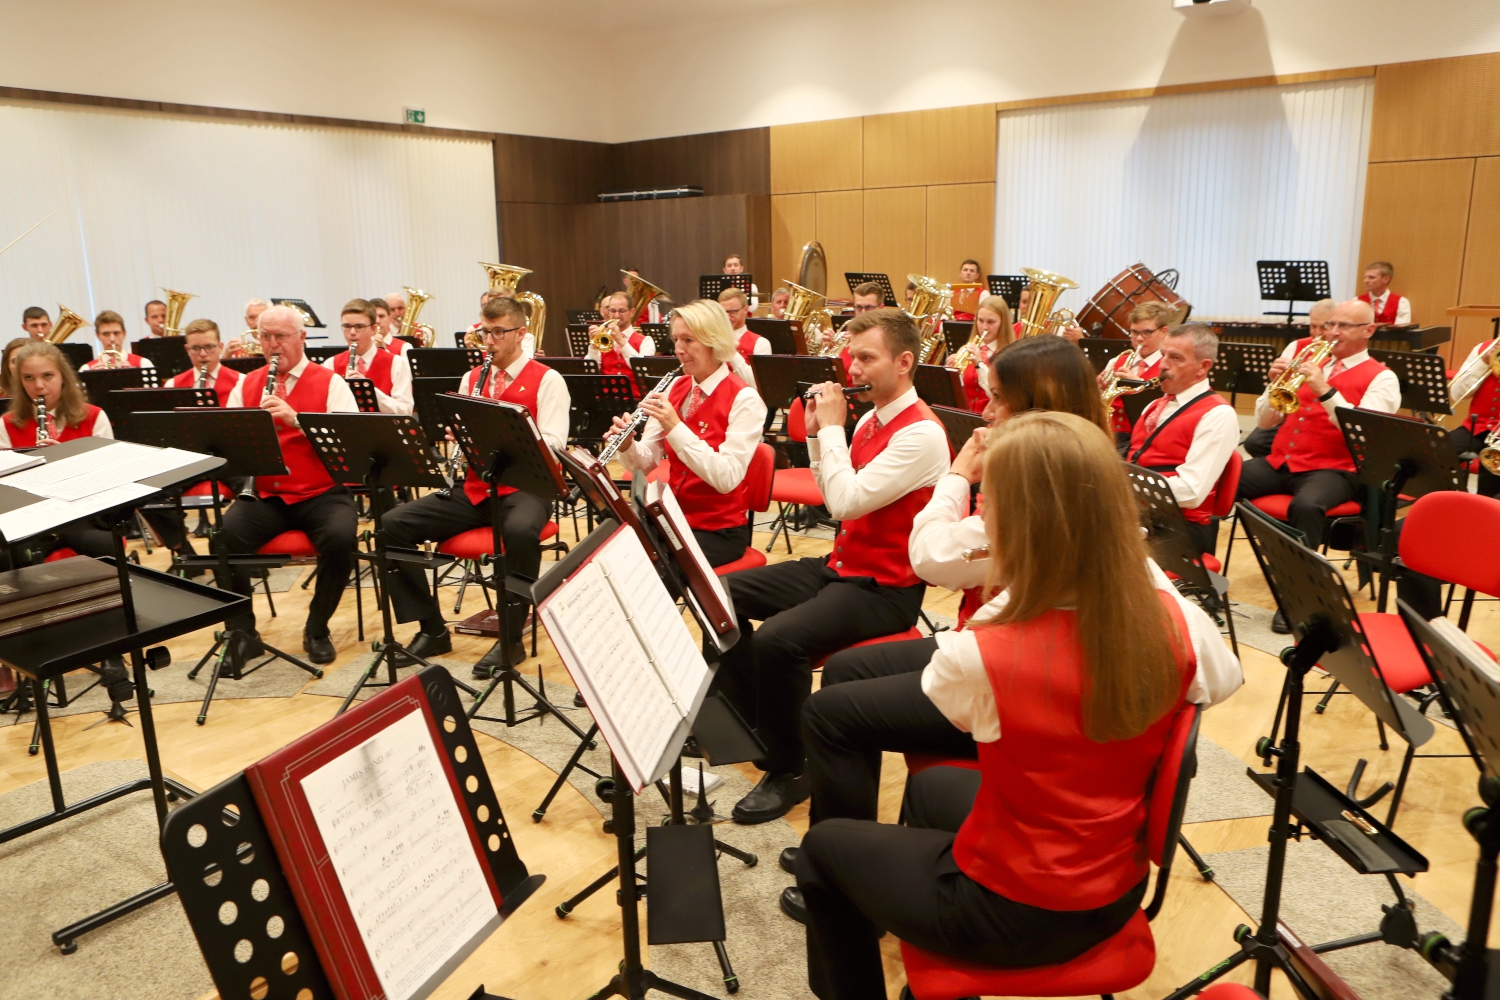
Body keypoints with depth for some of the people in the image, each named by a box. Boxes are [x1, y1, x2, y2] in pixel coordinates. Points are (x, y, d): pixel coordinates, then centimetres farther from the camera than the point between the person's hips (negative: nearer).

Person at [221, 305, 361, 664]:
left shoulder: (329, 383, 1)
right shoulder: (246, 385, 13)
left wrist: (296, 419, -26)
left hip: (321, 493, -3)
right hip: (265, 496, 3)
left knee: (340, 537, -32)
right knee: (224, 536, -25)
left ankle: (317, 630, -7)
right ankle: (242, 632, -5)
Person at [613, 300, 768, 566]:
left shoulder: (744, 399, -14)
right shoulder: (675, 388, 5)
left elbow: (727, 478, -25)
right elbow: (646, 462, 5)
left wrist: (676, 428, -30)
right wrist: (627, 445, -17)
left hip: (719, 529, -6)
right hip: (671, 516, 6)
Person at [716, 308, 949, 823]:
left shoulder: (921, 433, -20)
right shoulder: (870, 418, 8)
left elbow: (847, 500, -27)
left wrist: (833, 427, -17)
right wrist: (817, 433, 3)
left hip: (884, 588, -10)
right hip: (840, 566, 10)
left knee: (778, 638, -31)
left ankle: (790, 769, -7)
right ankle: (762, 724, 18)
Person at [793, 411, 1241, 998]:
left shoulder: (979, 658, -32)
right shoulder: (1175, 622, -19)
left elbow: (942, 689, -7)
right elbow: (1223, 681, 7)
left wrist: (1006, 589, -12)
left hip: (1016, 916, -6)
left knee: (824, 845, 20)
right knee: (930, 787, 32)